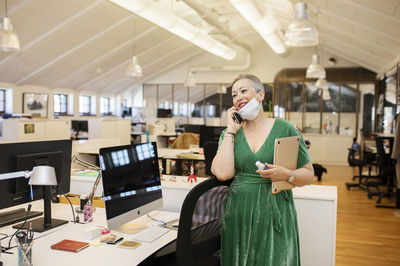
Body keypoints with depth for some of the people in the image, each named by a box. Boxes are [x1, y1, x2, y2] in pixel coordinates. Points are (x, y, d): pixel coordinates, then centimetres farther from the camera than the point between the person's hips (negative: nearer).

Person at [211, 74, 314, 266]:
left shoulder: (285, 129, -1)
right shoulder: (230, 133, 5)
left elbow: (308, 174, 2)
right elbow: (223, 173, -13)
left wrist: (287, 175, -18)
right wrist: (231, 131, -7)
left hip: (275, 213, -1)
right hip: (239, 214, 2)